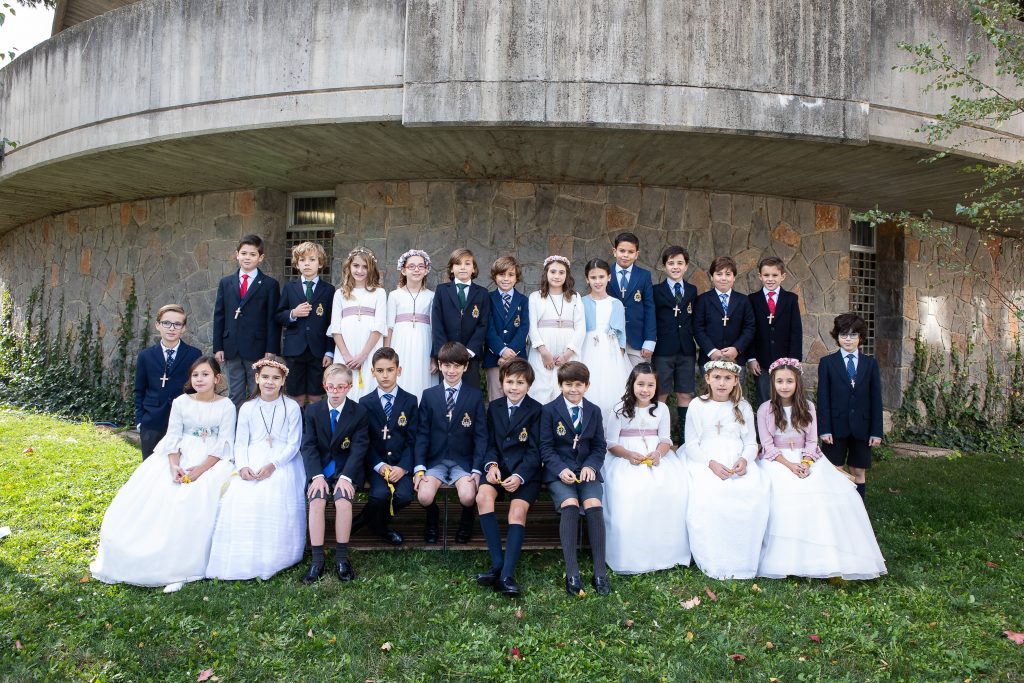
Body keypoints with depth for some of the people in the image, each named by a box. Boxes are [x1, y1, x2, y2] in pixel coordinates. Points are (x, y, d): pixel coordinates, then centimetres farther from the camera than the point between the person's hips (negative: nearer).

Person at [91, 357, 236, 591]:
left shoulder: (226, 406, -2)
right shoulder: (181, 402, 5)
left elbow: (224, 444, -7)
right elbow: (173, 437, 1)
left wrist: (201, 469, -19)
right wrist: (174, 466, -17)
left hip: (211, 461, -3)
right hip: (179, 458, 4)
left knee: (193, 503, -26)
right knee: (152, 499, -15)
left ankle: (181, 567, -20)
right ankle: (137, 557, 0)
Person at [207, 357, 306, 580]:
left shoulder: (291, 407, 2)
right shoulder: (247, 408, 10)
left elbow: (293, 444, -2)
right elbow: (240, 443, 8)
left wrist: (273, 465, -17)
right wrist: (243, 467, -11)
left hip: (282, 462, -3)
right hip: (252, 462, 3)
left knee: (275, 499, -29)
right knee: (240, 498, -23)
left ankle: (271, 559, -16)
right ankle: (240, 559, -10)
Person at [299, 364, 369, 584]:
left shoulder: (359, 412, -2)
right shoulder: (313, 411, 4)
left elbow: (358, 448, -8)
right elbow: (308, 446, -2)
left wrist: (346, 477, -22)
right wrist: (317, 476, -17)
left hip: (346, 469, -1)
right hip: (319, 468, 2)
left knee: (343, 500, -29)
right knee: (316, 501, -26)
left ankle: (342, 558, -16)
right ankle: (317, 560, -19)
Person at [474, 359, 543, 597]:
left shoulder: (536, 410, 0)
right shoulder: (494, 407, 13)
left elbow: (534, 450, -5)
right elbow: (490, 443, 12)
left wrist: (519, 476, -20)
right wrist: (491, 464, -9)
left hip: (525, 470, -3)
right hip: (499, 467, 3)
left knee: (518, 509, -28)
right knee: (483, 495, -27)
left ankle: (507, 574, -29)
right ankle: (497, 563, -25)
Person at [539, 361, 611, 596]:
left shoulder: (594, 411, 12)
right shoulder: (549, 410, 2)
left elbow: (600, 446, 11)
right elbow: (546, 447, -2)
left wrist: (591, 466, -9)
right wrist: (561, 470, -17)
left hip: (586, 469, 2)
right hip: (559, 470, -2)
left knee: (594, 505, -26)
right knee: (570, 505, -30)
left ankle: (600, 572, -19)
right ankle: (572, 573, -27)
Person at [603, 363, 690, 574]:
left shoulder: (661, 409, 10)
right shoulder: (621, 410, 2)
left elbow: (666, 439, 8)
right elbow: (610, 443, 0)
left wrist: (658, 453, -15)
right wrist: (629, 455, -18)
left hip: (656, 457, 3)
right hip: (626, 458, -3)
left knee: (673, 487, -25)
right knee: (629, 492, -31)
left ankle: (665, 551, -11)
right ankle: (632, 556, -16)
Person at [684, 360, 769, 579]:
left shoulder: (743, 407, 13)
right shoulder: (697, 406, 5)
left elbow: (751, 443, 10)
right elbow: (691, 445, 1)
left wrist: (744, 460, -13)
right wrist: (711, 463, -16)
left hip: (738, 462, 2)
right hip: (705, 461, -2)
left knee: (756, 490, -28)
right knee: (707, 494, -33)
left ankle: (742, 559, -12)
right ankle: (713, 561, -17)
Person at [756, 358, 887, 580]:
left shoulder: (807, 407, 7)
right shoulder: (765, 410, -1)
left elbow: (812, 441, 6)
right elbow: (768, 445, -4)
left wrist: (805, 462, -13)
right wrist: (789, 465, -17)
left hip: (806, 459, 3)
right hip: (777, 460, -2)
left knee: (827, 491, -23)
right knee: (784, 494, -30)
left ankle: (826, 557, -15)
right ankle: (786, 559, -21)